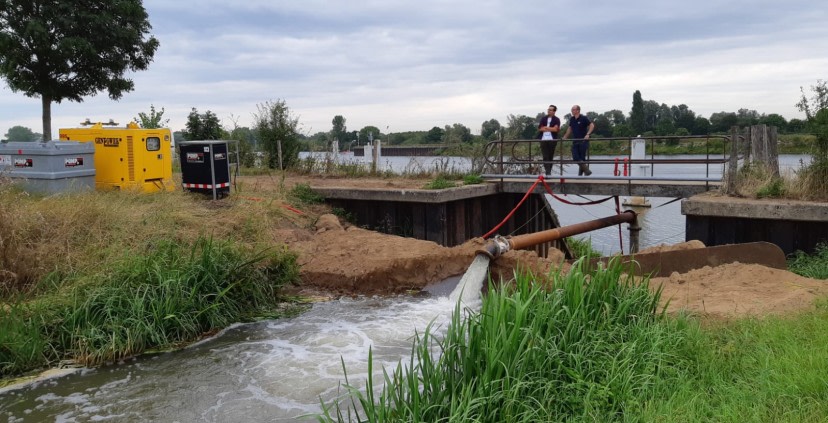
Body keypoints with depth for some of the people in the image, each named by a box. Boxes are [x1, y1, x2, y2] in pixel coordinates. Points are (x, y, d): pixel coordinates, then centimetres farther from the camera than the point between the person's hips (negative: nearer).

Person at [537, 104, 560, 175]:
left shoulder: (556, 120, 3)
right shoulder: (543, 118, 12)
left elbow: (555, 129, -11)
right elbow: (539, 128, 1)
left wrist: (545, 127, -5)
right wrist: (551, 129, -7)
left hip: (552, 140, -2)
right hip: (543, 140, 2)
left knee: (550, 156, 4)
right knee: (545, 156, -7)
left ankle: (549, 171, 12)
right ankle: (547, 171, -12)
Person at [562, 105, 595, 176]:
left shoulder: (584, 118, -8)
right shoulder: (571, 119, 9)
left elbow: (592, 125, -10)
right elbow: (570, 128, 23)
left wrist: (587, 134, -21)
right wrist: (565, 137, 21)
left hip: (583, 141, -5)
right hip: (575, 141, 5)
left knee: (582, 158, -2)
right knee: (575, 158, -4)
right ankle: (586, 170, 5)